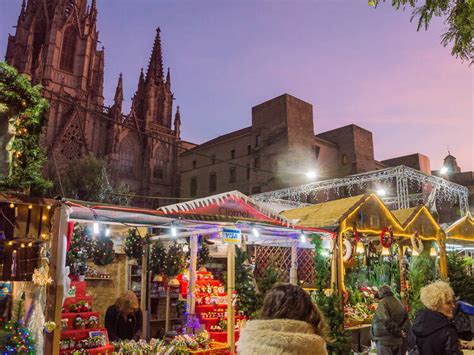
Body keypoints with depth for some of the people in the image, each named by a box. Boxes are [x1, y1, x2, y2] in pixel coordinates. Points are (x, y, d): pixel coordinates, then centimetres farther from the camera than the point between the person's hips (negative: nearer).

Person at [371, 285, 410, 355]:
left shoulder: (383, 303, -13)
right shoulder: (400, 304, 12)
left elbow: (387, 321, -22)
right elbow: (407, 321, 10)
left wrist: (399, 332, -12)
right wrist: (403, 331, 1)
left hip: (385, 340, -8)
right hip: (398, 341, 8)